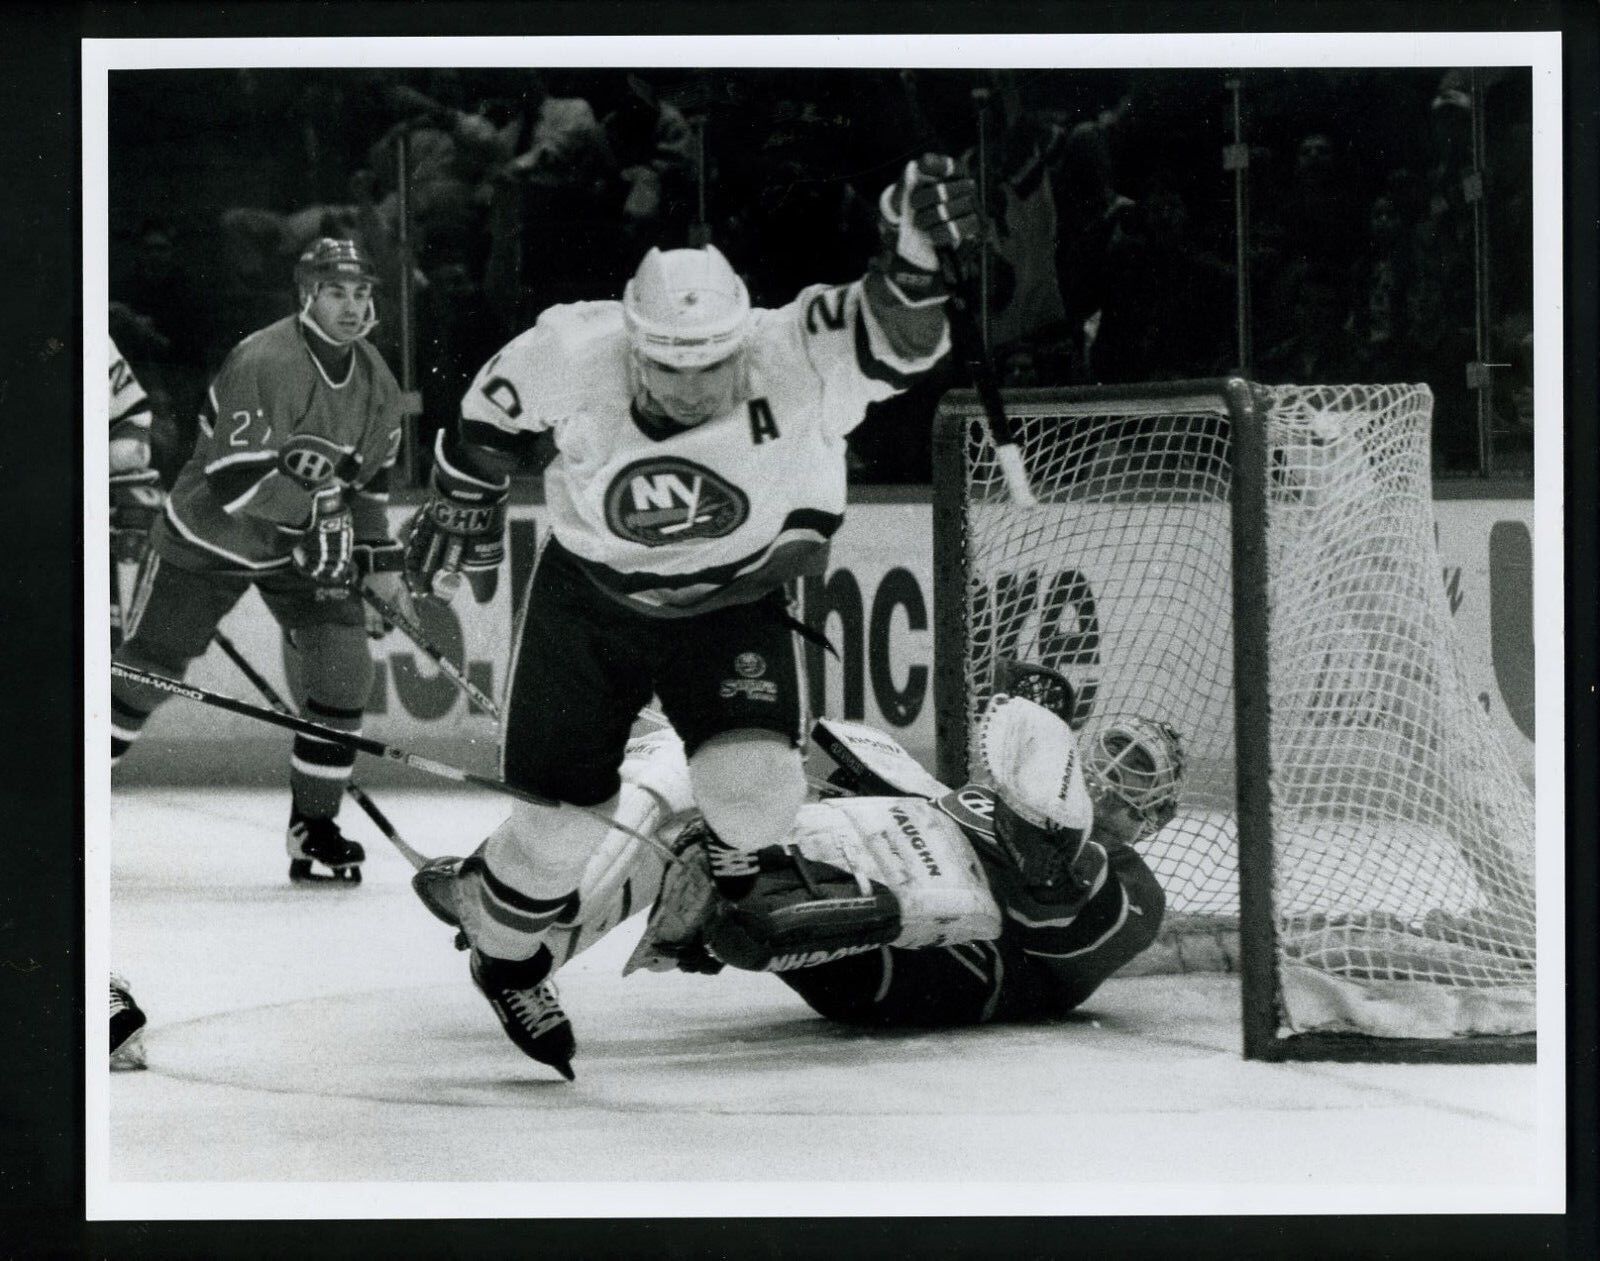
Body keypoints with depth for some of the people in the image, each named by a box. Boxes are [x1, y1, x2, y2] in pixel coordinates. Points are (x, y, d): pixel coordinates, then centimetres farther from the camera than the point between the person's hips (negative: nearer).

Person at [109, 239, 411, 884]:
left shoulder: (377, 382, -2)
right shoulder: (263, 362, -27)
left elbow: (369, 474, 13)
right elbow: (235, 476, -33)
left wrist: (380, 559, 8)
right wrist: (313, 506, -40)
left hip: (306, 549, 5)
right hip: (210, 536, -5)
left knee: (344, 667, -11)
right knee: (147, 668, 1)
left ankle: (312, 830, 0)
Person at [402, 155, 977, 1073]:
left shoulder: (790, 363, -29)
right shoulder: (571, 355, -25)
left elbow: (894, 340, -42)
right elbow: (498, 410, -4)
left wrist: (915, 253, -60)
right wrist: (466, 505, 5)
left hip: (730, 601, 0)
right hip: (590, 595, 0)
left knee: (753, 788, -20)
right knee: (567, 814, 3)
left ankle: (737, 837, 20)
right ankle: (503, 945, 35)